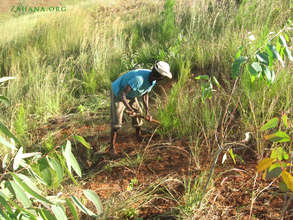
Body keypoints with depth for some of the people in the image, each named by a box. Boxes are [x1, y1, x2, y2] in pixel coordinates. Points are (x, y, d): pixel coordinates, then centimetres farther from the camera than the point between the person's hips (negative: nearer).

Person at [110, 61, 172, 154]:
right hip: (117, 94, -8)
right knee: (116, 121, -12)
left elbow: (145, 95, 0)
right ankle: (112, 147, -3)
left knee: (138, 114, 11)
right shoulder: (139, 79, -41)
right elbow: (122, 94, -40)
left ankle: (140, 139, 30)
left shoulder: (153, 80, -13)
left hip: (130, 95, 8)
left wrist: (147, 111, -9)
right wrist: (129, 108, -50)